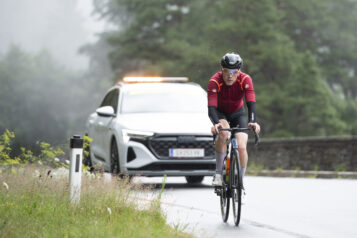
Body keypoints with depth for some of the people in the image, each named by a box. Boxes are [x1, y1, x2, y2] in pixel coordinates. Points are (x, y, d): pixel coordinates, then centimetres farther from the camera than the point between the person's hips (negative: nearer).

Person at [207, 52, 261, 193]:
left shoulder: (245, 80, -27)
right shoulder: (215, 81, -30)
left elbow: (251, 103, -35)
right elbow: (212, 107, -37)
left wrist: (252, 122, -54)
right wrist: (216, 123, -57)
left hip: (237, 113, 1)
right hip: (220, 113, -1)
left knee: (242, 147, -18)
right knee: (223, 132, -35)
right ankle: (218, 174, -24)